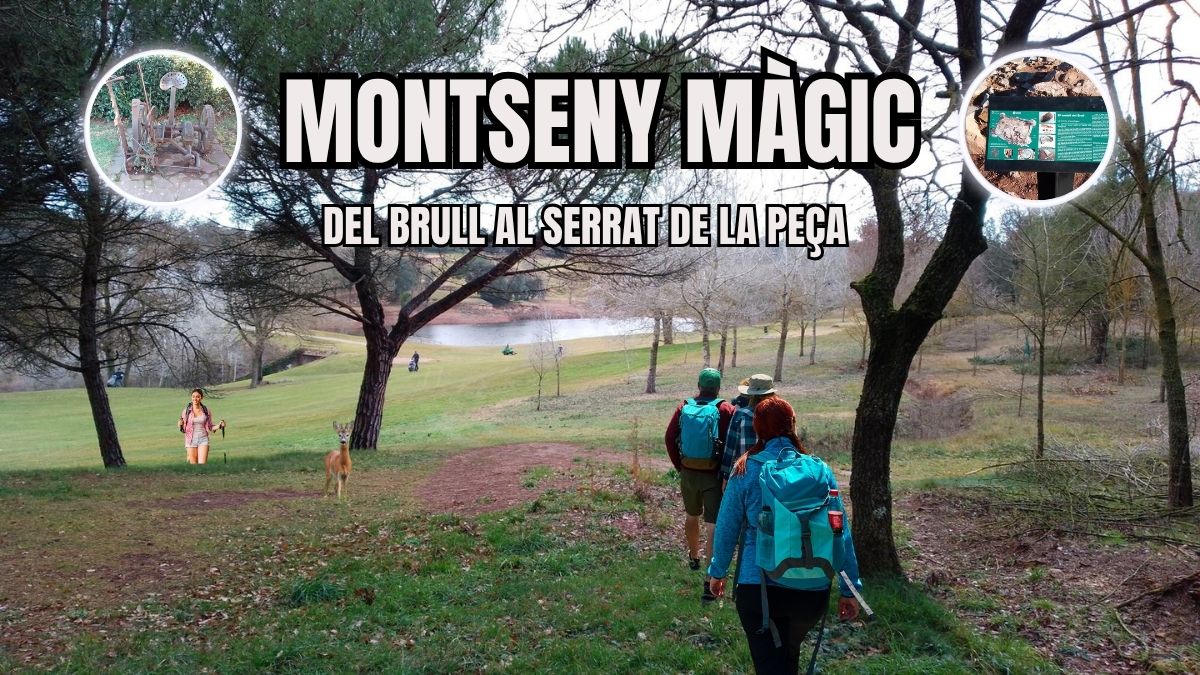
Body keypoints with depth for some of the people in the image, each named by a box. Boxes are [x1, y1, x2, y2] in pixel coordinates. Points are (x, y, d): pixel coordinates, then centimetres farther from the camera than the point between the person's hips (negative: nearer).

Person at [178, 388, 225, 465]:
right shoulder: (186, 411, 0)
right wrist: (180, 425, -17)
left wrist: (219, 426, -7)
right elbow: (183, 429, 5)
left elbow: (210, 427, 10)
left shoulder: (206, 411, 2)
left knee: (202, 464, -12)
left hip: (203, 439, 0)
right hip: (191, 440, 0)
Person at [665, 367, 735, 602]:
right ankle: (710, 581, -11)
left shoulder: (684, 408, 0)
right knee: (714, 527, -4)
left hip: (688, 474, 4)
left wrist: (680, 467, 8)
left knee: (691, 516, 26)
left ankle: (694, 558, 49)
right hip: (714, 476, -4)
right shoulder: (725, 410, -10)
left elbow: (670, 438, 1)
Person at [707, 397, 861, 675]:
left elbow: (726, 528, 1)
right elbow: (842, 534, -1)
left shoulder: (745, 471, -6)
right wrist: (849, 588, 7)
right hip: (812, 590, 3)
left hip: (758, 587, -3)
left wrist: (717, 572, 17)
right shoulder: (820, 471, -2)